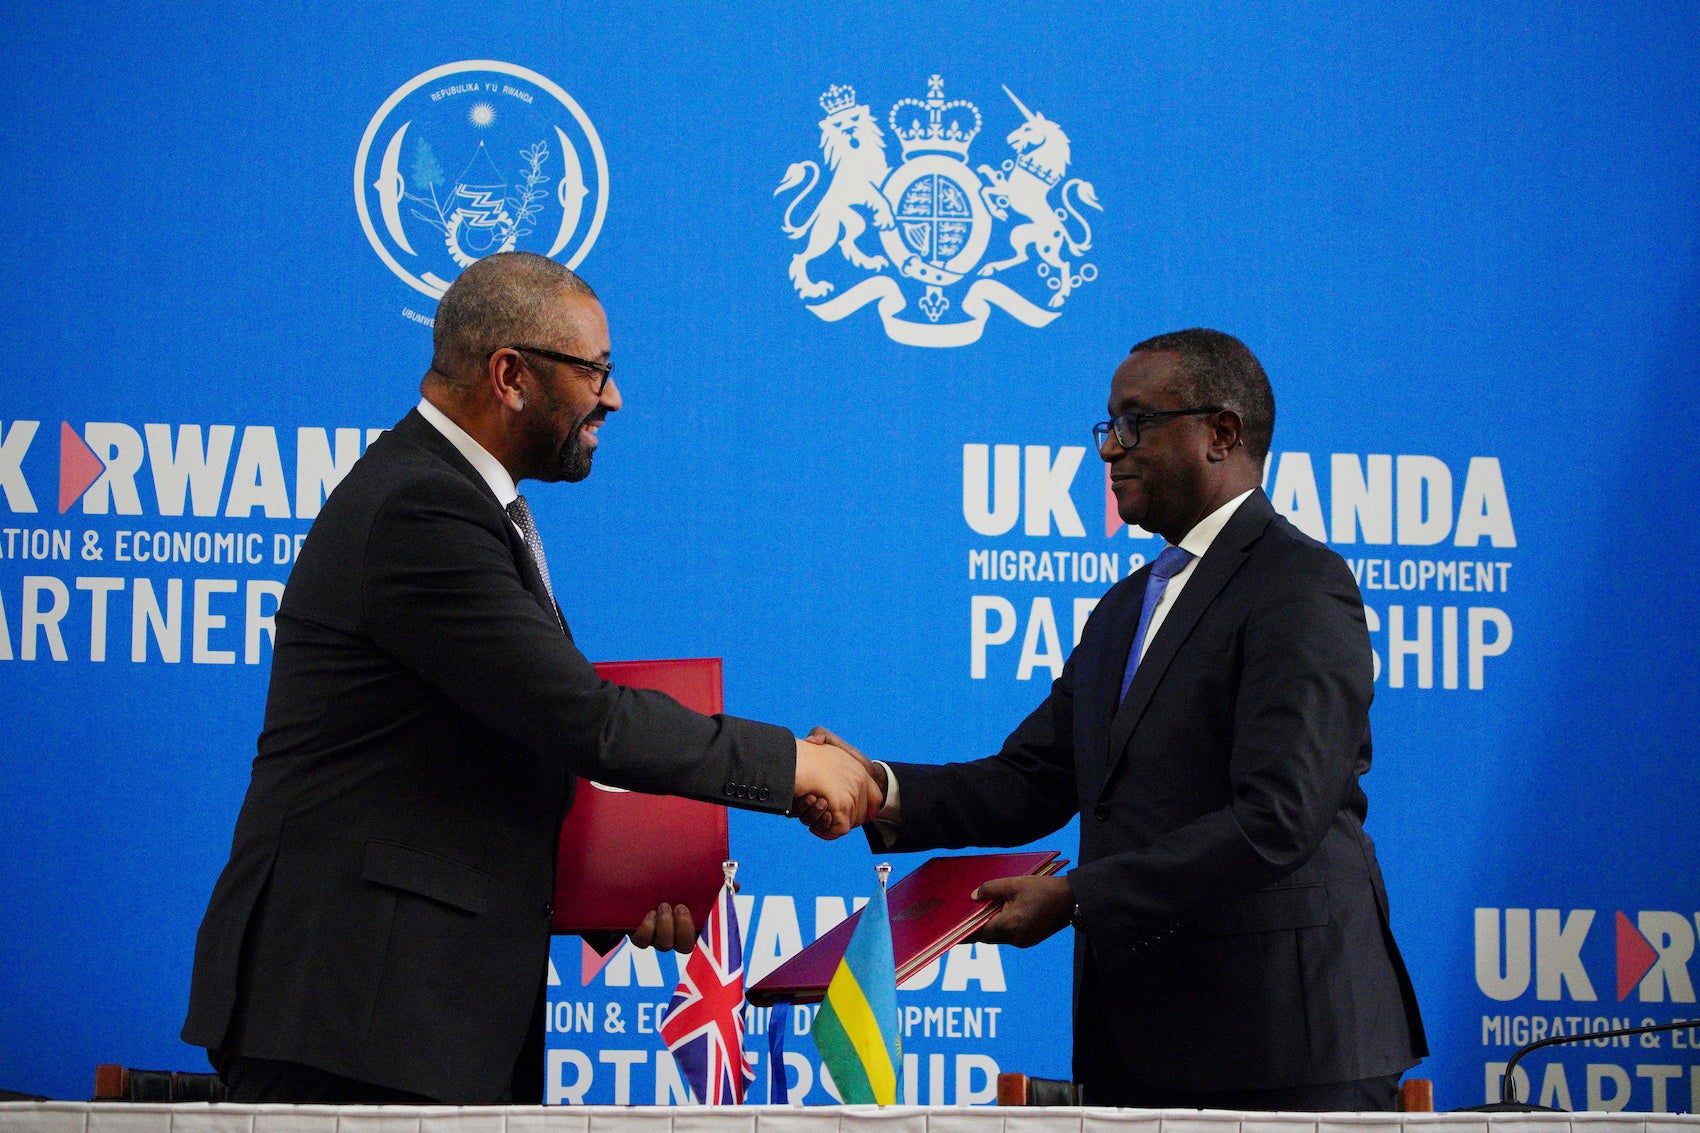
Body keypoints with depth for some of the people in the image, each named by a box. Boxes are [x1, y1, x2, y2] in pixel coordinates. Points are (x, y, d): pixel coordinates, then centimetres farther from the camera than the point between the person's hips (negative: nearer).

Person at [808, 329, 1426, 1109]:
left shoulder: (1302, 589, -9)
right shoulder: (1127, 608, 22)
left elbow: (1277, 819, -20)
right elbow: (1032, 781, 15)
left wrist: (1076, 898, -21)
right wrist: (889, 793, -4)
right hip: (1135, 1043, 8)